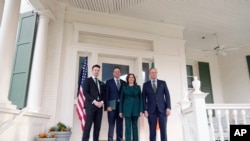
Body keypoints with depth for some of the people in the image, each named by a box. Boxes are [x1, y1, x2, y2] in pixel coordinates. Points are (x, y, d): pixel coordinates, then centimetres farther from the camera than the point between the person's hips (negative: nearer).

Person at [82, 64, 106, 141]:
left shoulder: (101, 83, 22)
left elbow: (103, 94, 16)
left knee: (97, 127, 4)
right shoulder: (87, 80, 5)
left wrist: (102, 101, -5)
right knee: (88, 126, -9)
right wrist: (94, 101, -16)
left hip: (99, 106, 5)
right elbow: (85, 92, -8)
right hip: (90, 105, -5)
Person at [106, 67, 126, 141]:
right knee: (111, 125, -3)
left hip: (121, 106, 3)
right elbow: (107, 95, -1)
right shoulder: (109, 82, 6)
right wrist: (108, 106, -10)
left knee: (120, 126, 6)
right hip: (112, 106, -3)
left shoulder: (124, 83, 13)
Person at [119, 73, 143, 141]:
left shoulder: (138, 87, 9)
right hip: (127, 109, -1)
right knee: (128, 127, -3)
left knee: (135, 126, 7)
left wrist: (141, 110, -4)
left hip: (136, 109, 1)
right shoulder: (124, 87, 7)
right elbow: (121, 99, 5)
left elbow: (140, 99, 5)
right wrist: (120, 111, -2)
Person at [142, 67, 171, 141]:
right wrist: (145, 110, -4)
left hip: (162, 109, 0)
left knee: (163, 130, -1)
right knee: (152, 131, 0)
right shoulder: (145, 84, 10)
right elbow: (144, 98, 6)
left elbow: (167, 95, 5)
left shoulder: (163, 83, 11)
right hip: (151, 110, 0)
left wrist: (168, 107, -6)